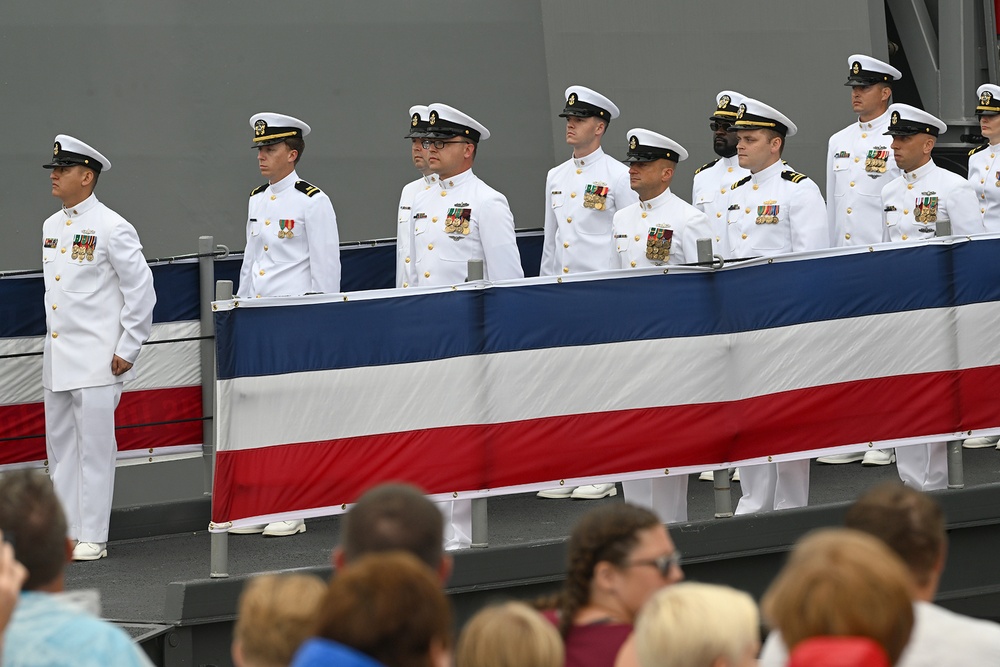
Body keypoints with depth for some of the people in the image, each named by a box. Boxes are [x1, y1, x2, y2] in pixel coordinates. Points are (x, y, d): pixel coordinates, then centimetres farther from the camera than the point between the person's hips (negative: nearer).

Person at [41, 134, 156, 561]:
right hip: (57, 358, 8)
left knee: (94, 447, -5)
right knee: (60, 447, 9)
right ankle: (66, 532, 15)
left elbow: (140, 289, -9)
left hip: (97, 360, -8)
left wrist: (127, 350, -11)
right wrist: (53, 338, 18)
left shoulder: (110, 228, -9)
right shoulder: (51, 227, 14)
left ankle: (92, 538, -2)